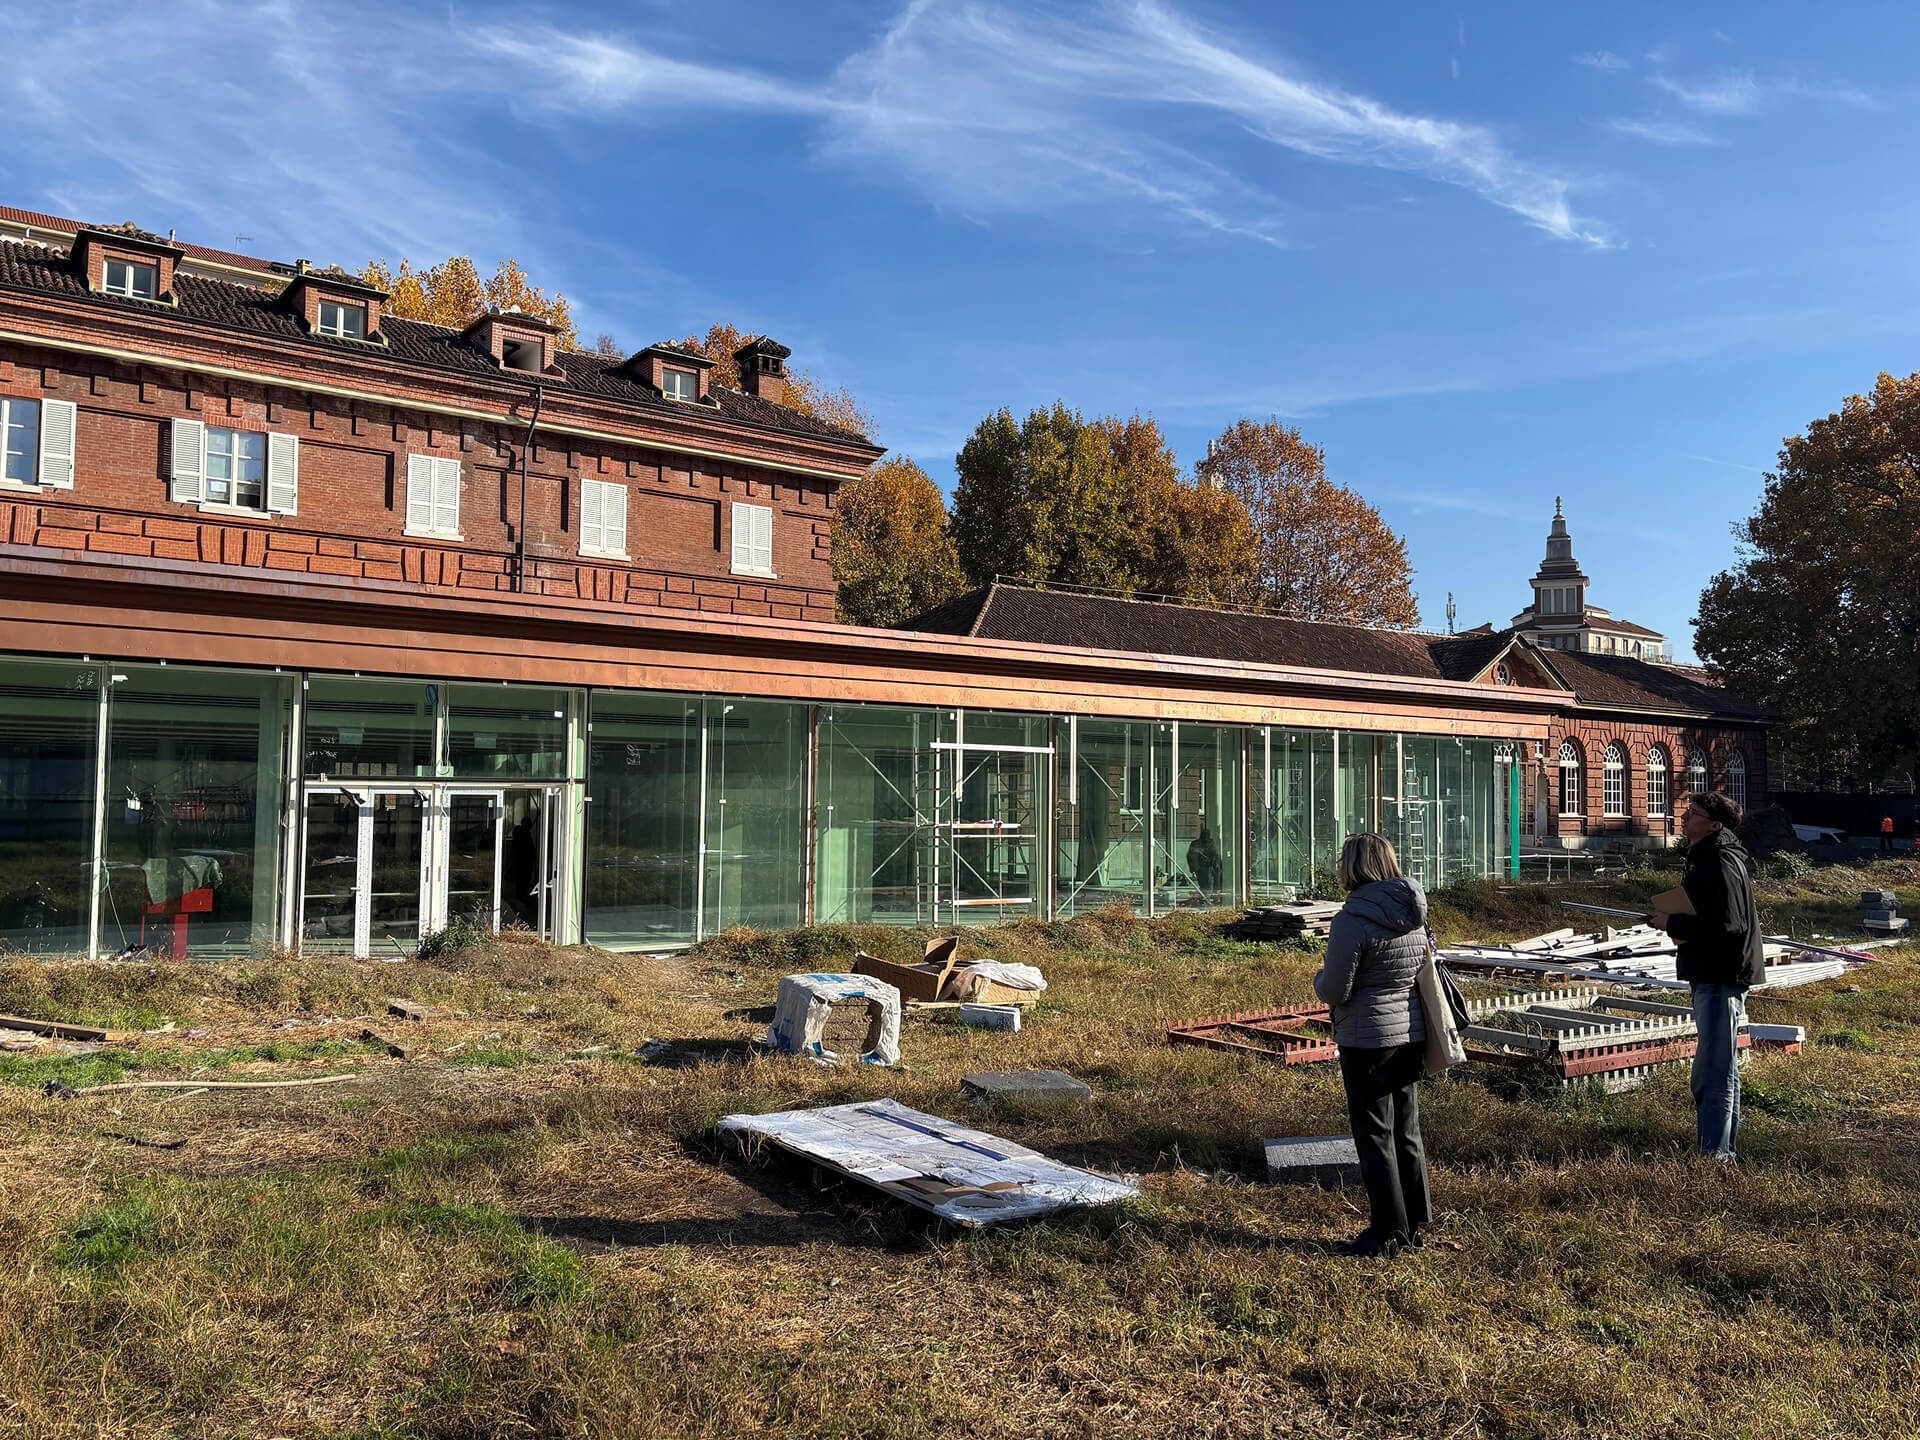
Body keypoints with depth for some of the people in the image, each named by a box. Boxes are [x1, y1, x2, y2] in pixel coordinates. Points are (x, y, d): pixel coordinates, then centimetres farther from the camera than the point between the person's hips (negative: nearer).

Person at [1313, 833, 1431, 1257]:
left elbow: (1334, 992, -17)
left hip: (1367, 1039, -7)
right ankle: (1415, 1223, 28)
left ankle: (1388, 1233, 12)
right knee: (1406, 1130, 18)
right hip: (1411, 1032, 8)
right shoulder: (1415, 912, 3)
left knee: (1375, 1135, 4)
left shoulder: (1353, 919, -20)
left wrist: (1321, 976, 4)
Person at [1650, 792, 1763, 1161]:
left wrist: (1673, 925, -19)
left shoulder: (1722, 864, -19)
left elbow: (1728, 924, -27)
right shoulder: (1704, 858, 15)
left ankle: (1715, 1152, 1)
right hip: (1712, 975, 11)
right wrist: (1675, 920, 8)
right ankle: (1724, 1151, 30)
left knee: (1714, 1069, -6)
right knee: (1721, 1066, 19)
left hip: (1722, 977, -11)